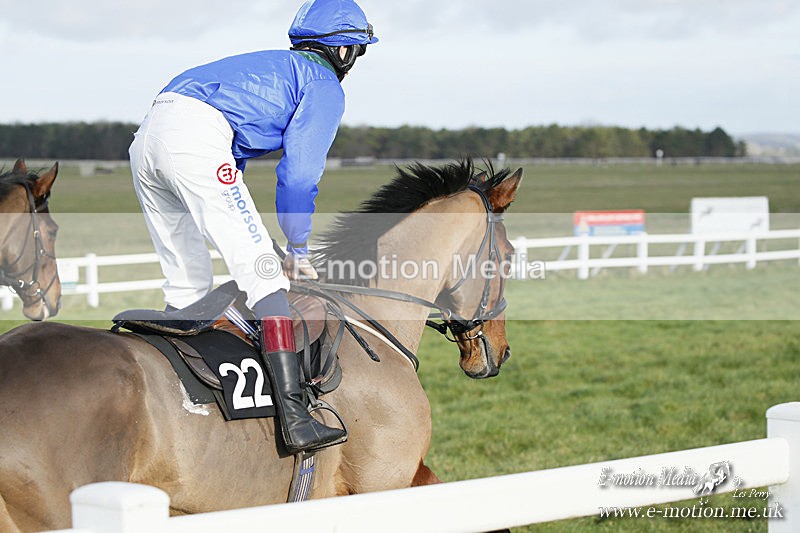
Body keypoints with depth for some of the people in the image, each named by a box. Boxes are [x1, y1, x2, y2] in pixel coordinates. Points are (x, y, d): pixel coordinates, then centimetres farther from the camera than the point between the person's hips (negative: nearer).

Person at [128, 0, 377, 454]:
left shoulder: (272, 67, 36)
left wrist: (246, 245, 34)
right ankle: (296, 420, -19)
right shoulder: (326, 86, 10)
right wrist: (298, 251, 11)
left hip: (146, 139, 9)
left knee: (188, 285, 17)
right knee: (264, 271, -11)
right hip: (197, 139, -9)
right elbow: (298, 175, -1)